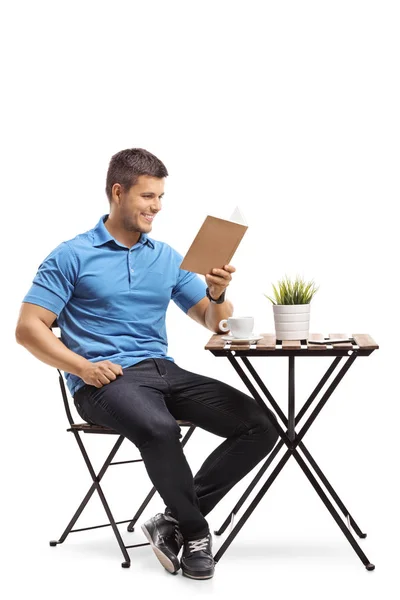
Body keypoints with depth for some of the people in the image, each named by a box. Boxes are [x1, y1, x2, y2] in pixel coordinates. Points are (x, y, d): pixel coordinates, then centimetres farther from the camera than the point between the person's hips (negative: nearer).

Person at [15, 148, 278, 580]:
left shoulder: (168, 258, 15)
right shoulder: (72, 256, 1)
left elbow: (217, 325, 16)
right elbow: (28, 328, -4)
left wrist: (217, 293, -7)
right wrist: (84, 367, -17)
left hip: (163, 370, 6)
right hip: (104, 380, -5)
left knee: (259, 427, -13)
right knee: (159, 429, -38)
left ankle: (176, 519, -5)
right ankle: (195, 531, -13)